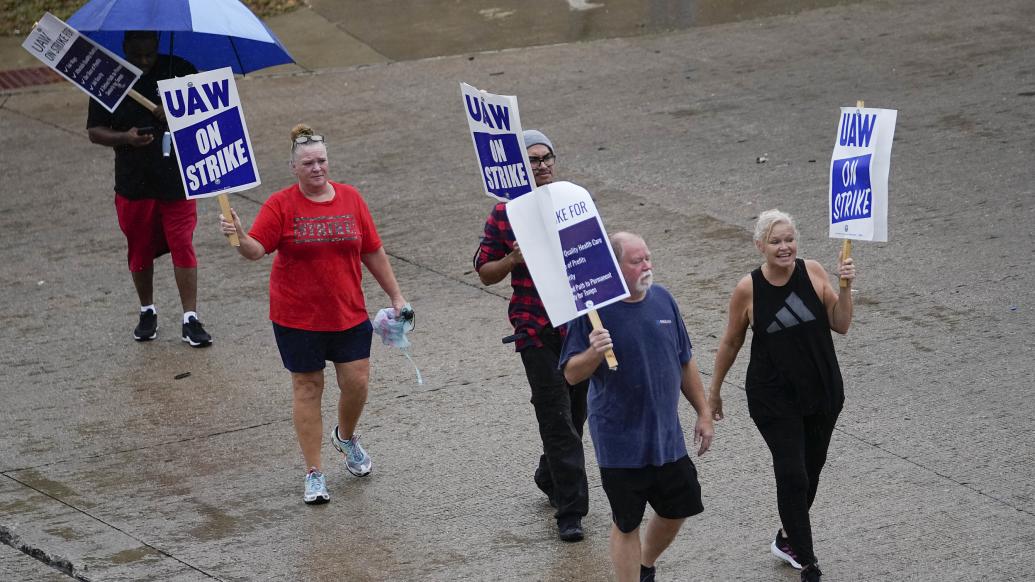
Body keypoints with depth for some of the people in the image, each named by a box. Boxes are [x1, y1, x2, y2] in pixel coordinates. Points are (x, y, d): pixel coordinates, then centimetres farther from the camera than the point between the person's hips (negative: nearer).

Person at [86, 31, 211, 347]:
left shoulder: (180, 70, -4)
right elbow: (94, 131, 0)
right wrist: (125, 138, -20)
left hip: (177, 177, -1)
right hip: (133, 181, 1)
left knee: (183, 245, -5)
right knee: (140, 249, 12)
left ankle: (190, 320, -1)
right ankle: (147, 312, 30)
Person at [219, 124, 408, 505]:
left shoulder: (351, 199, 3)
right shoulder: (281, 205, -7)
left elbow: (373, 253, 10)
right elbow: (256, 249, -16)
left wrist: (395, 295, 12)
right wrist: (238, 235, -38)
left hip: (349, 313, 3)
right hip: (297, 316, -3)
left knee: (357, 381, 1)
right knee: (307, 388, 3)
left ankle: (346, 437, 34)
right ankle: (314, 473, 12)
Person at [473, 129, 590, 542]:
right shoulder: (505, 213, -3)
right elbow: (485, 272, 4)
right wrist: (514, 260, -15)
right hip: (536, 331, -4)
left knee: (576, 412, 15)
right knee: (557, 419, -8)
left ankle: (550, 477, 40)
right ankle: (571, 510, -5)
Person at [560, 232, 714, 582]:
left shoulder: (662, 300, 2)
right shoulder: (593, 310, -14)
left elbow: (685, 362, 12)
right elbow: (571, 374, -15)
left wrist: (703, 413, 13)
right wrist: (594, 353, -35)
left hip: (667, 434, 6)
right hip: (620, 441, -6)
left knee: (678, 509, 16)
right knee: (626, 524, 4)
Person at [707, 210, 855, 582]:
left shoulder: (813, 273, -7)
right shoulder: (748, 290, -12)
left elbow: (841, 326, -2)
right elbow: (731, 343, 2)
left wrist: (845, 287, -18)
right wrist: (714, 391, 10)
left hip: (822, 390, 3)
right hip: (774, 397, -3)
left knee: (811, 469, 16)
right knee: (793, 475, -9)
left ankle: (787, 539, 39)